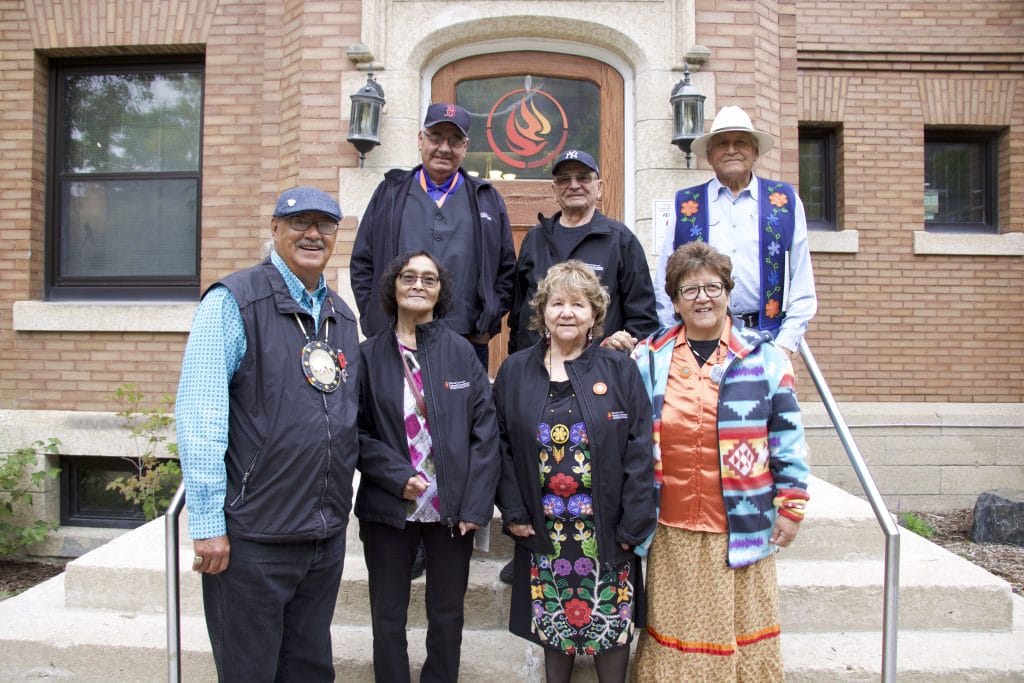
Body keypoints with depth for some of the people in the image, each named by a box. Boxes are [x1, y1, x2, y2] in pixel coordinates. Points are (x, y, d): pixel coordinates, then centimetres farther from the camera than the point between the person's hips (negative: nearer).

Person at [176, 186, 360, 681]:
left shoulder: (342, 316, 11)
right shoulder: (233, 302, -9)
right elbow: (199, 418, -14)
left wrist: (337, 509, 13)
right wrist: (208, 523, -16)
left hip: (327, 533, 6)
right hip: (252, 535, -6)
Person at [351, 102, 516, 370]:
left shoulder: (488, 200, 13)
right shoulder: (390, 194, 12)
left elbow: (506, 270, 12)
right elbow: (362, 264, 11)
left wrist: (488, 325, 2)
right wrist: (375, 322, 1)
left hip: (468, 342, 1)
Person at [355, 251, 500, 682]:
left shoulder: (462, 352, -1)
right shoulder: (370, 355, -2)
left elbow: (485, 431, -3)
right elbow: (357, 431, -3)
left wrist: (476, 504, -9)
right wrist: (397, 477, -15)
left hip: (453, 509, 1)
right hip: (388, 508, 0)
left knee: (447, 615, 14)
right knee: (388, 618, 13)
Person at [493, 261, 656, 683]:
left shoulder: (620, 370, -1)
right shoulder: (514, 371, 4)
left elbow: (639, 451, -4)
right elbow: (501, 446, 4)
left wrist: (633, 525, -9)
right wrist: (513, 512, -3)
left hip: (607, 533, -1)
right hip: (543, 534, 1)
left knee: (613, 626, 8)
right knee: (552, 626, 13)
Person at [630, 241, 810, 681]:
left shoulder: (764, 357, 2)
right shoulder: (649, 358, 5)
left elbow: (787, 437, 3)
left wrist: (791, 506, 2)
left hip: (741, 530, -1)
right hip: (671, 531, 1)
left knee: (741, 631, 9)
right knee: (674, 633, 9)